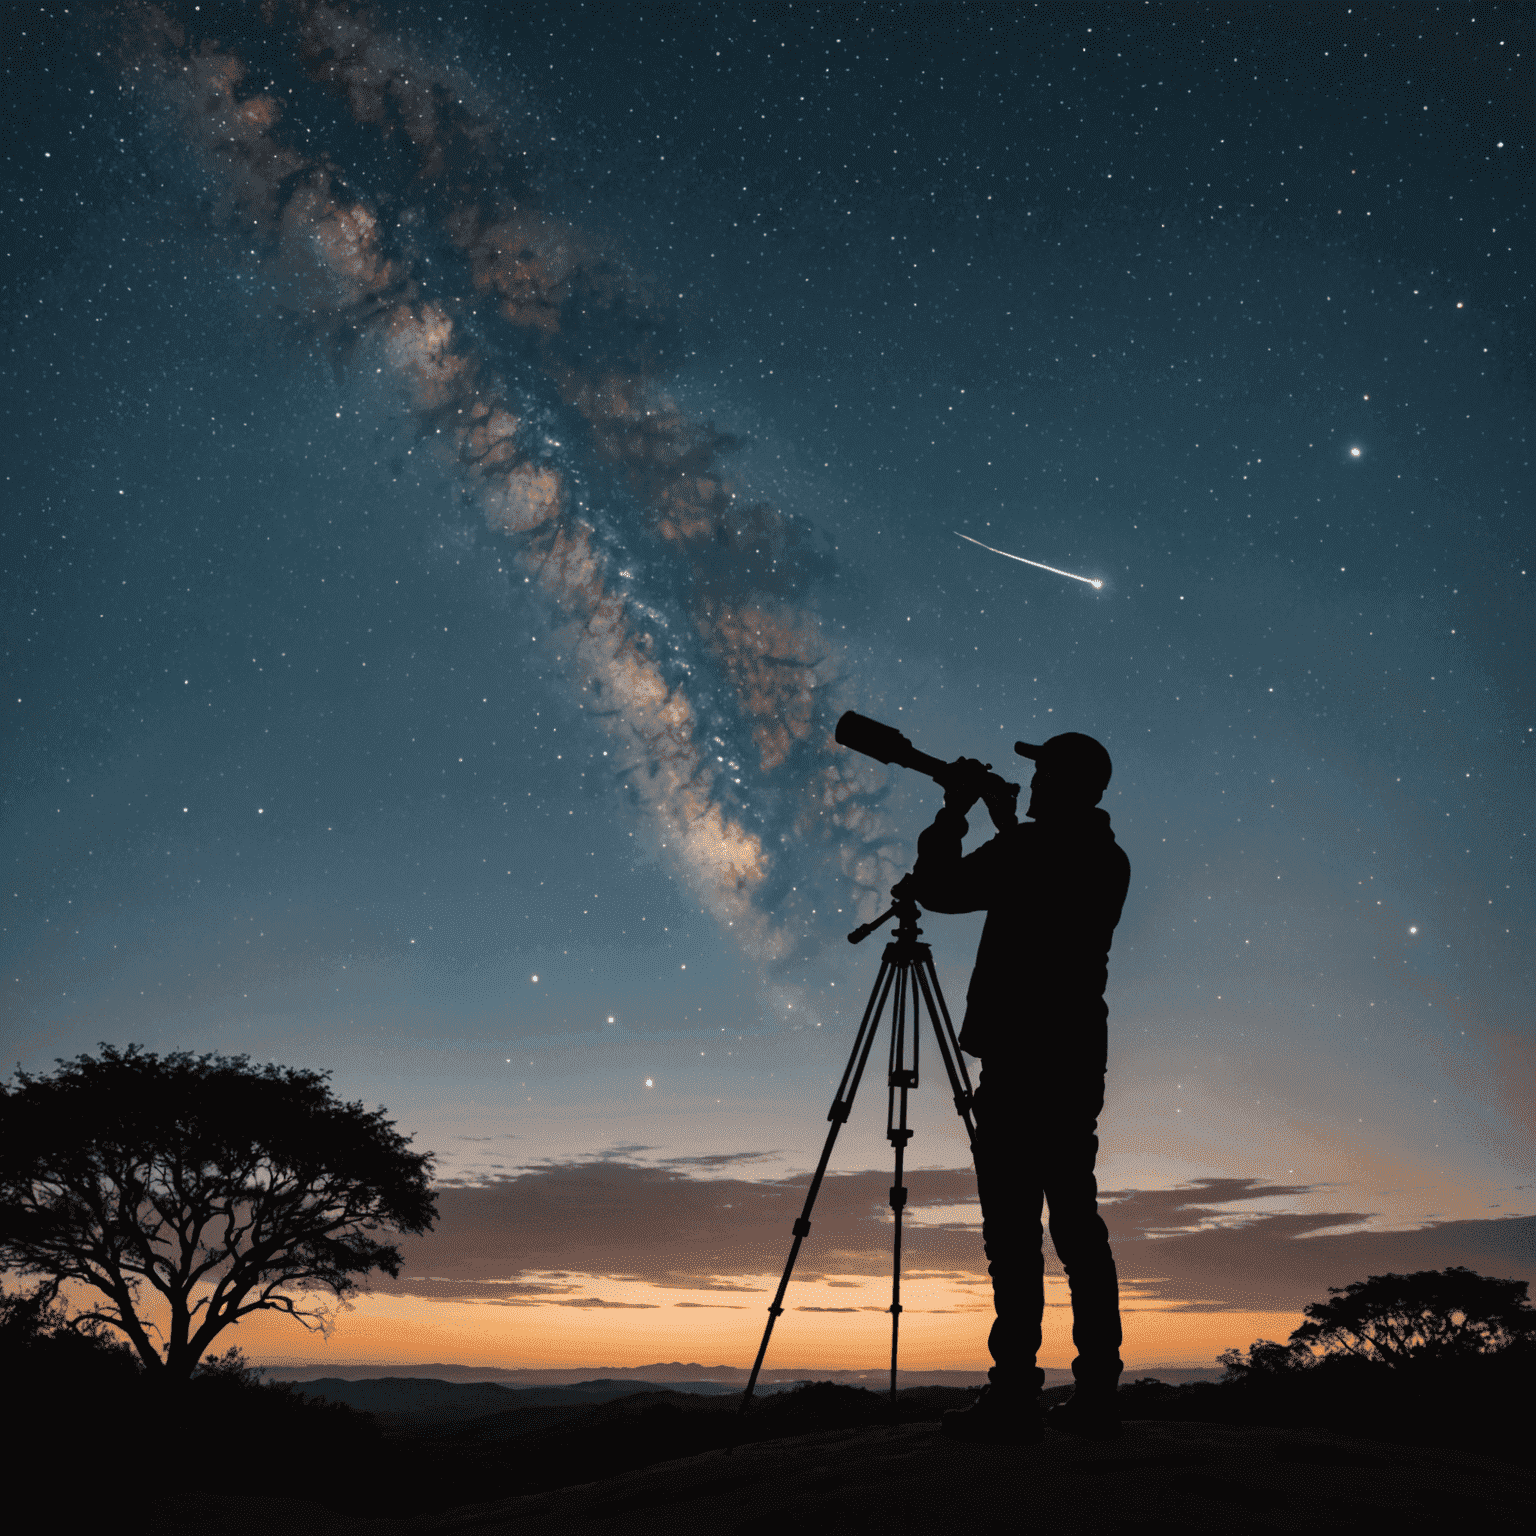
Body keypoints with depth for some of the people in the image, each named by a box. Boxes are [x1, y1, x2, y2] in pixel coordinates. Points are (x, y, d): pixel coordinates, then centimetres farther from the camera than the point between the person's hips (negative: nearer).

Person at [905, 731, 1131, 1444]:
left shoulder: (1026, 849, -10)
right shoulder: (1109, 861, 13)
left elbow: (937, 889, -6)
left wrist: (954, 811, 6)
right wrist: (1004, 823, 28)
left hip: (1019, 1058, -8)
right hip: (1080, 1061, 8)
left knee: (1013, 1225, -7)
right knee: (1076, 1219, 9)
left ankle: (1014, 1394, -7)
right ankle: (1096, 1393, 10)